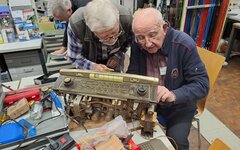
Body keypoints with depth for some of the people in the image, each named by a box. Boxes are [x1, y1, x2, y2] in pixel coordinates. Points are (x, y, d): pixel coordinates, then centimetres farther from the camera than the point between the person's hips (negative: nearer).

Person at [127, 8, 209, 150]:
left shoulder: (184, 44, -23)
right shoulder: (137, 46, -12)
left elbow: (202, 84, -22)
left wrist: (174, 95, -40)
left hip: (179, 105, -3)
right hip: (147, 100, 3)